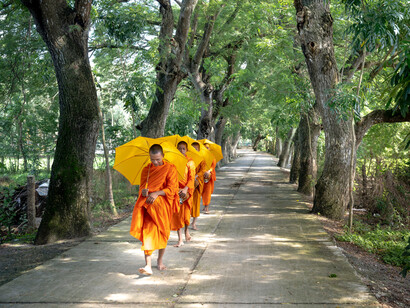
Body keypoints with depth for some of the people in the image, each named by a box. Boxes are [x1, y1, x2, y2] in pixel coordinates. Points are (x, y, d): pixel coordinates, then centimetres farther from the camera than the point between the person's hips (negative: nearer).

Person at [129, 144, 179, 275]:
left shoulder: (170, 168, -1)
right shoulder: (146, 170, 11)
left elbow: (172, 188, -7)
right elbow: (142, 186, 13)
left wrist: (156, 193, -20)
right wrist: (144, 191, -12)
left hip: (163, 204, -2)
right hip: (148, 205, 2)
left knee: (162, 233, 7)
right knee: (147, 232, -11)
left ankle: (160, 261, 29)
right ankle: (148, 266, -14)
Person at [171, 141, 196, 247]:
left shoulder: (190, 161, 0)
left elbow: (192, 178, -5)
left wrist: (186, 189, -18)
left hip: (186, 190, -1)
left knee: (186, 212, 4)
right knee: (177, 213, -1)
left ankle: (187, 230, 36)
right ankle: (180, 239, 4)